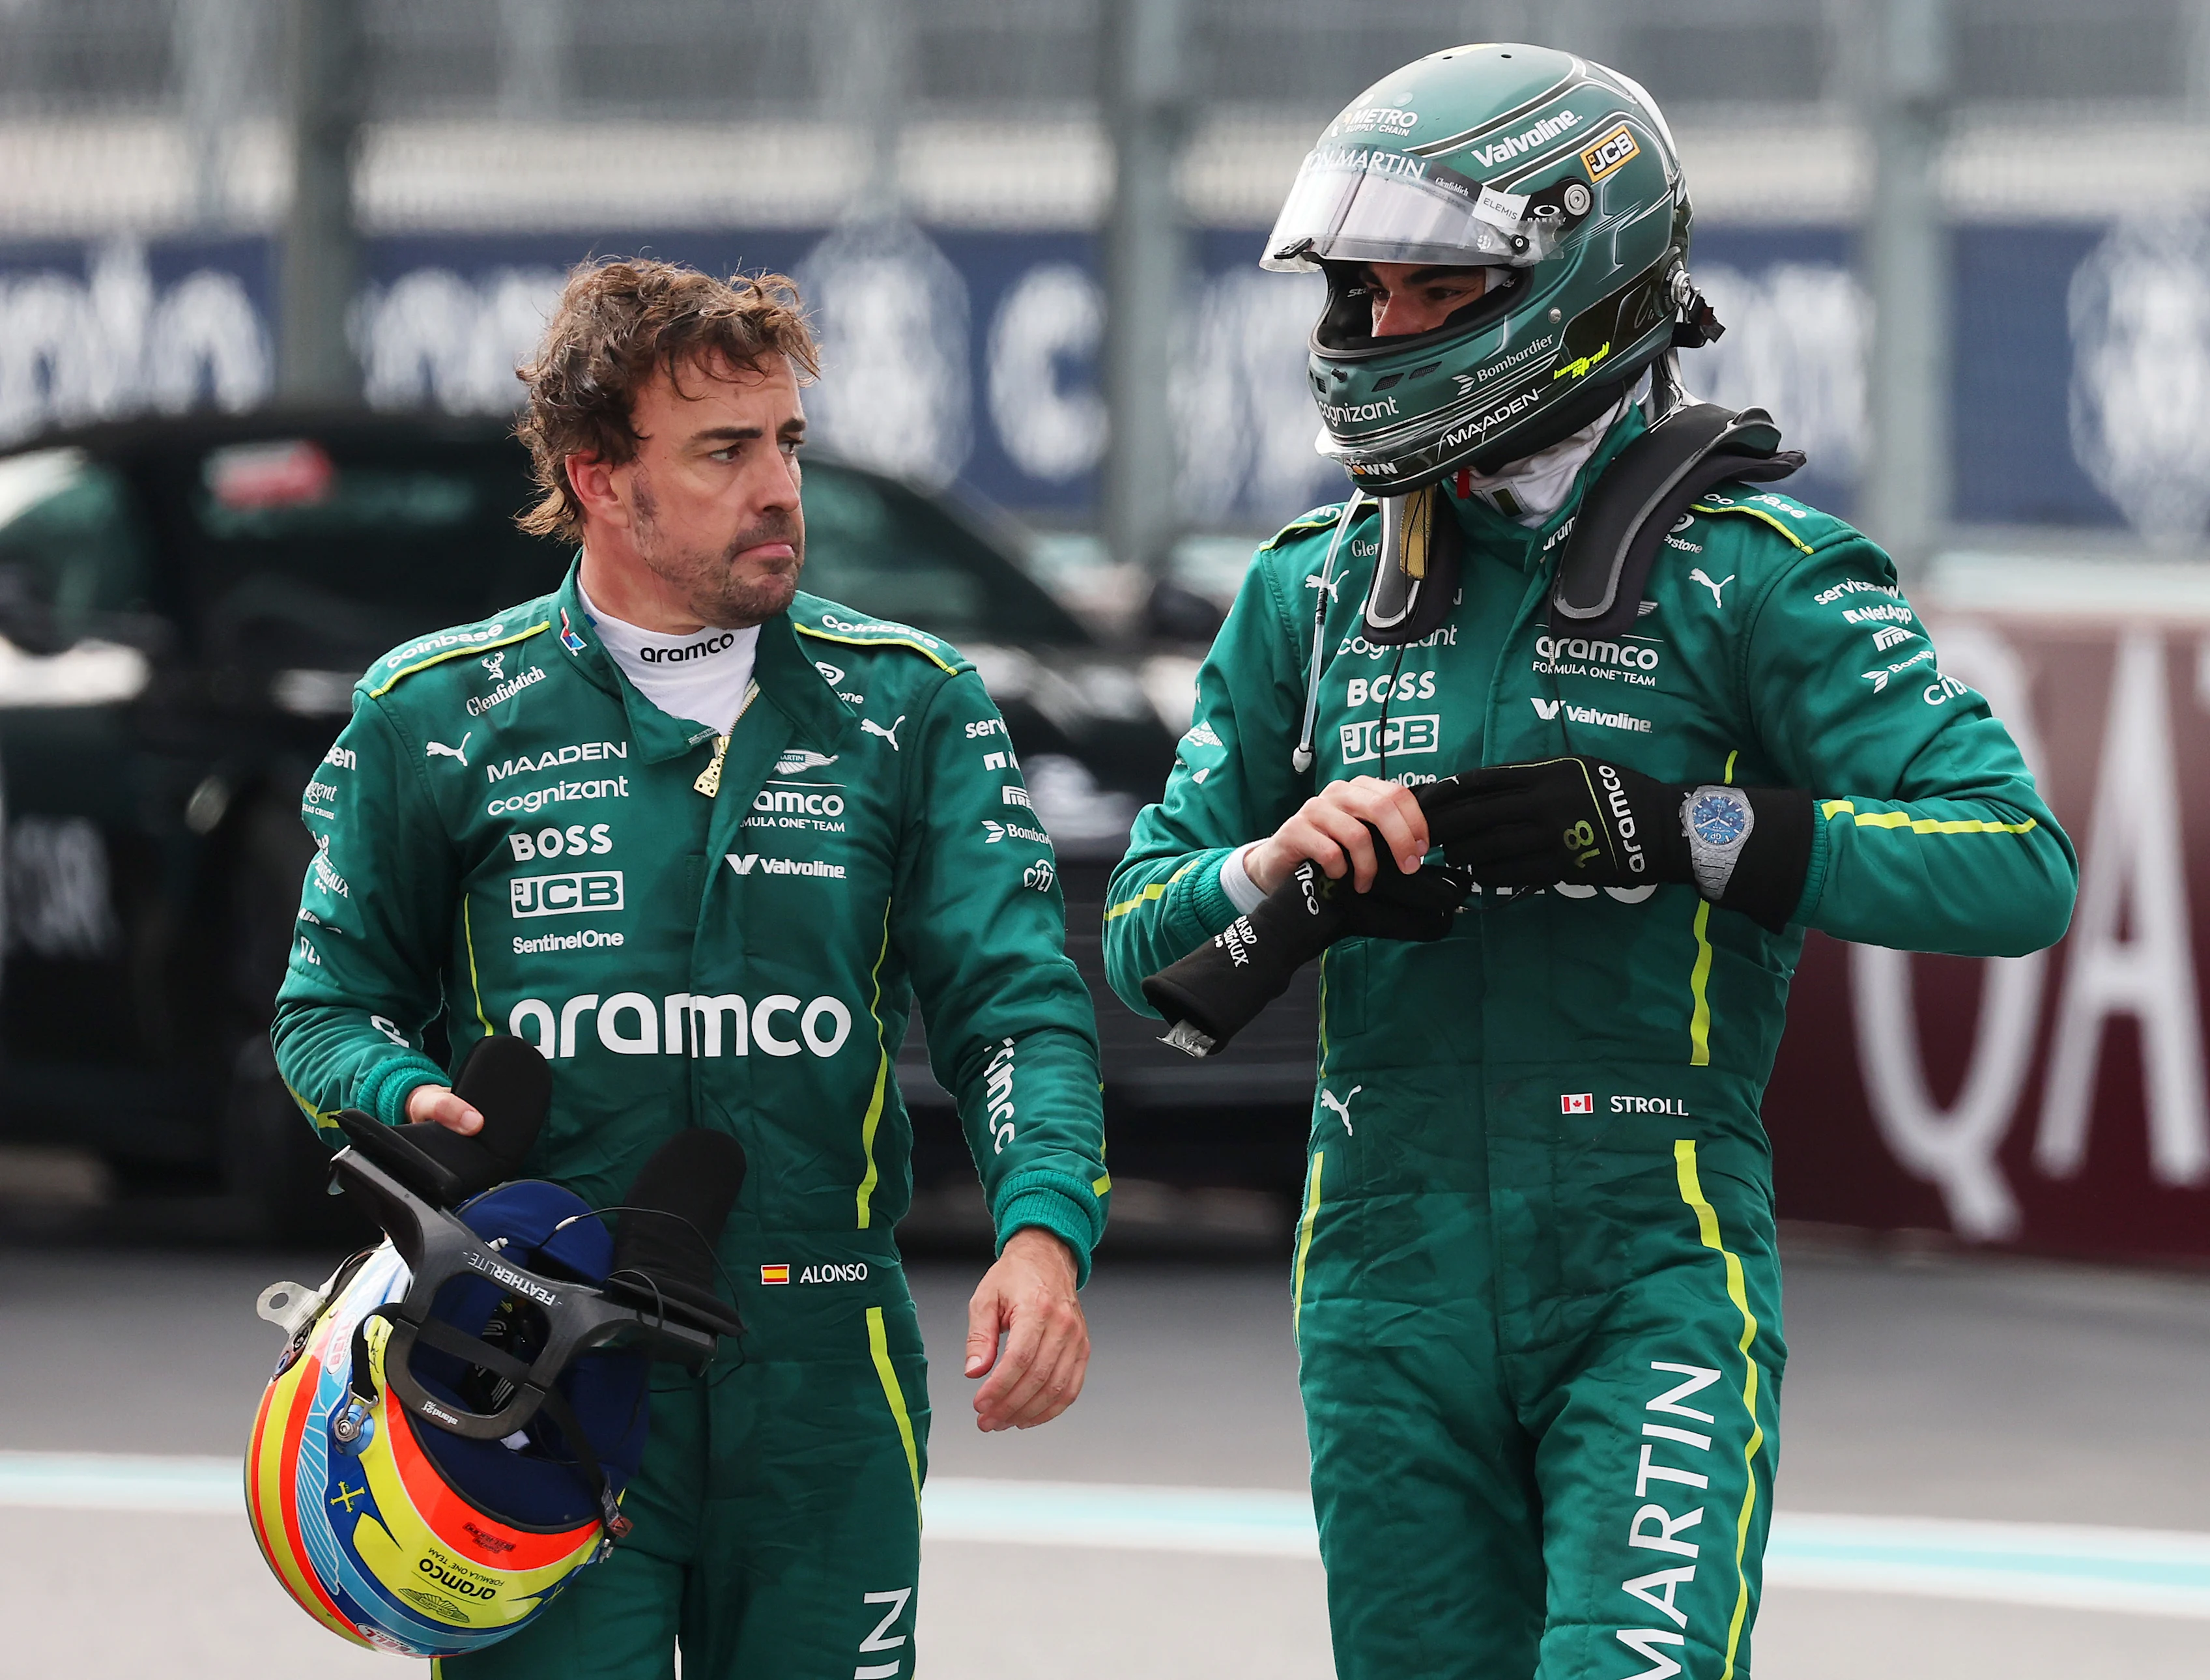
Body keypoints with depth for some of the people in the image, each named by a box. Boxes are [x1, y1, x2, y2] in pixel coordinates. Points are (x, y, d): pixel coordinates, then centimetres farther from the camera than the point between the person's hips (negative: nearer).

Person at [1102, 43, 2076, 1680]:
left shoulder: (1752, 575, -3)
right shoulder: (1317, 593, 12)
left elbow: (2019, 866, -14)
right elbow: (1145, 942, 13)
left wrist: (1665, 830, -22)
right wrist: (1278, 874, -11)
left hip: (1653, 1273, -5)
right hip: (1394, 1277, 5)